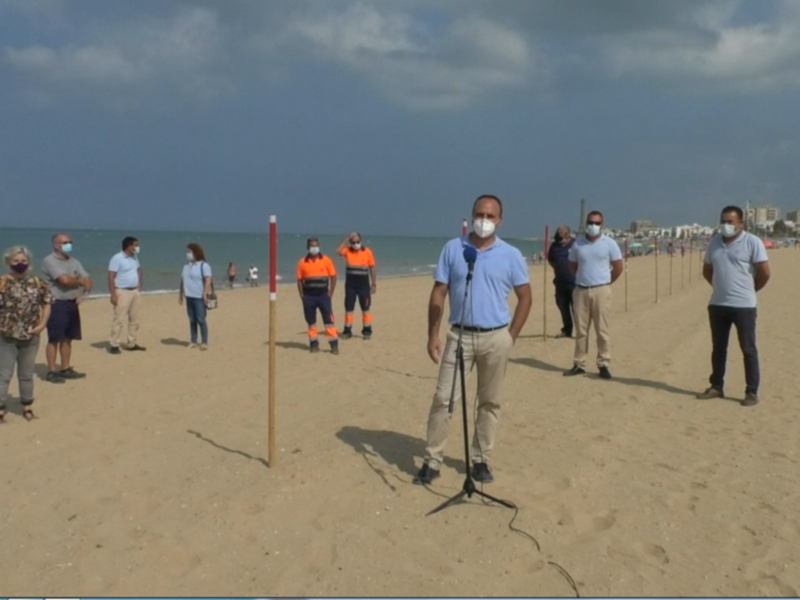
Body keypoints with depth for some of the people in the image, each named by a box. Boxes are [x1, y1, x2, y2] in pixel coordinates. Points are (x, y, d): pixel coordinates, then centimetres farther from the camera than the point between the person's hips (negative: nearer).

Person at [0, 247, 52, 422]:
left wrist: (42, 324, 0)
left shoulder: (37, 283, 2)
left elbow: (46, 303, 11)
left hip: (30, 337, 3)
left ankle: (27, 406, 28)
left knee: (27, 374, 16)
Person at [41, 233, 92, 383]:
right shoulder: (49, 261, -10)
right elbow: (65, 280, -22)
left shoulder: (74, 261, 14)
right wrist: (81, 281, -3)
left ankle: (65, 369, 19)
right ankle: (51, 372, 2)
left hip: (72, 304, 7)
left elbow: (88, 280, 9)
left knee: (68, 338, 11)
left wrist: (83, 293, -10)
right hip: (56, 304, -7)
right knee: (54, 339, -4)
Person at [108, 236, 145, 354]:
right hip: (122, 292, -8)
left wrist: (139, 288, 13)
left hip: (135, 291, 8)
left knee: (134, 319, 10)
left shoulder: (135, 257, 10)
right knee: (119, 319, -8)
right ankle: (114, 345, -4)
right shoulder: (117, 258, -13)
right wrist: (113, 294, -21)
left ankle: (132, 343, 18)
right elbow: (111, 277, -15)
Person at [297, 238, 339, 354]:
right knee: (311, 321, 7)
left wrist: (330, 293, -3)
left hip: (323, 295, -1)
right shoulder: (302, 262, 2)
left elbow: (333, 277, 3)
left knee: (329, 320, -4)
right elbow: (299, 280, 5)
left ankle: (334, 345, -2)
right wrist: (302, 296, -2)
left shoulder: (326, 260, 0)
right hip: (308, 296, 1)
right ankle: (314, 344, 16)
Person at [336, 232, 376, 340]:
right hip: (350, 283, 1)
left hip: (363, 283, -1)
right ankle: (347, 331, 12)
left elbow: (372, 268, 4)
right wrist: (346, 240, -17)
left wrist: (374, 283, 4)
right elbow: (338, 251, -21)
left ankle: (367, 331, 10)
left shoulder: (367, 252, -1)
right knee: (348, 308, 6)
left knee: (365, 308, 3)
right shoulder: (347, 250, 0)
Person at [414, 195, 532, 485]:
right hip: (459, 334, 0)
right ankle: (432, 461, 8)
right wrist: (432, 335, -3)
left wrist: (511, 336, 0)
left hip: (496, 337, 0)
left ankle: (481, 460, 23)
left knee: (489, 402, 9)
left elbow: (525, 297, 6)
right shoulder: (452, 248, 2)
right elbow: (438, 294, 2)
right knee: (443, 398, -1)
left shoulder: (511, 255, 0)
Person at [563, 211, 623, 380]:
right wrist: (585, 278, 12)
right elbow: (572, 267, 17)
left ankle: (604, 365, 5)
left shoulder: (609, 243, 1)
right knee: (580, 330, 5)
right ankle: (579, 364, 12)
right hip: (580, 291, 3)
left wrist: (605, 283, 8)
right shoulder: (578, 244, 7)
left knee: (602, 330, -2)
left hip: (601, 291, -2)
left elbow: (618, 267, 4)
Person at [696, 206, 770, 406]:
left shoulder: (752, 242, -8)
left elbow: (764, 272, -9)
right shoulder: (714, 242, 9)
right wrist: (720, 286, 11)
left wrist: (750, 289, 2)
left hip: (743, 305, -5)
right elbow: (707, 270, 20)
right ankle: (716, 387, 23)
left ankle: (752, 392, 7)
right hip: (717, 304, 6)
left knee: (748, 349, 1)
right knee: (718, 347, 13)